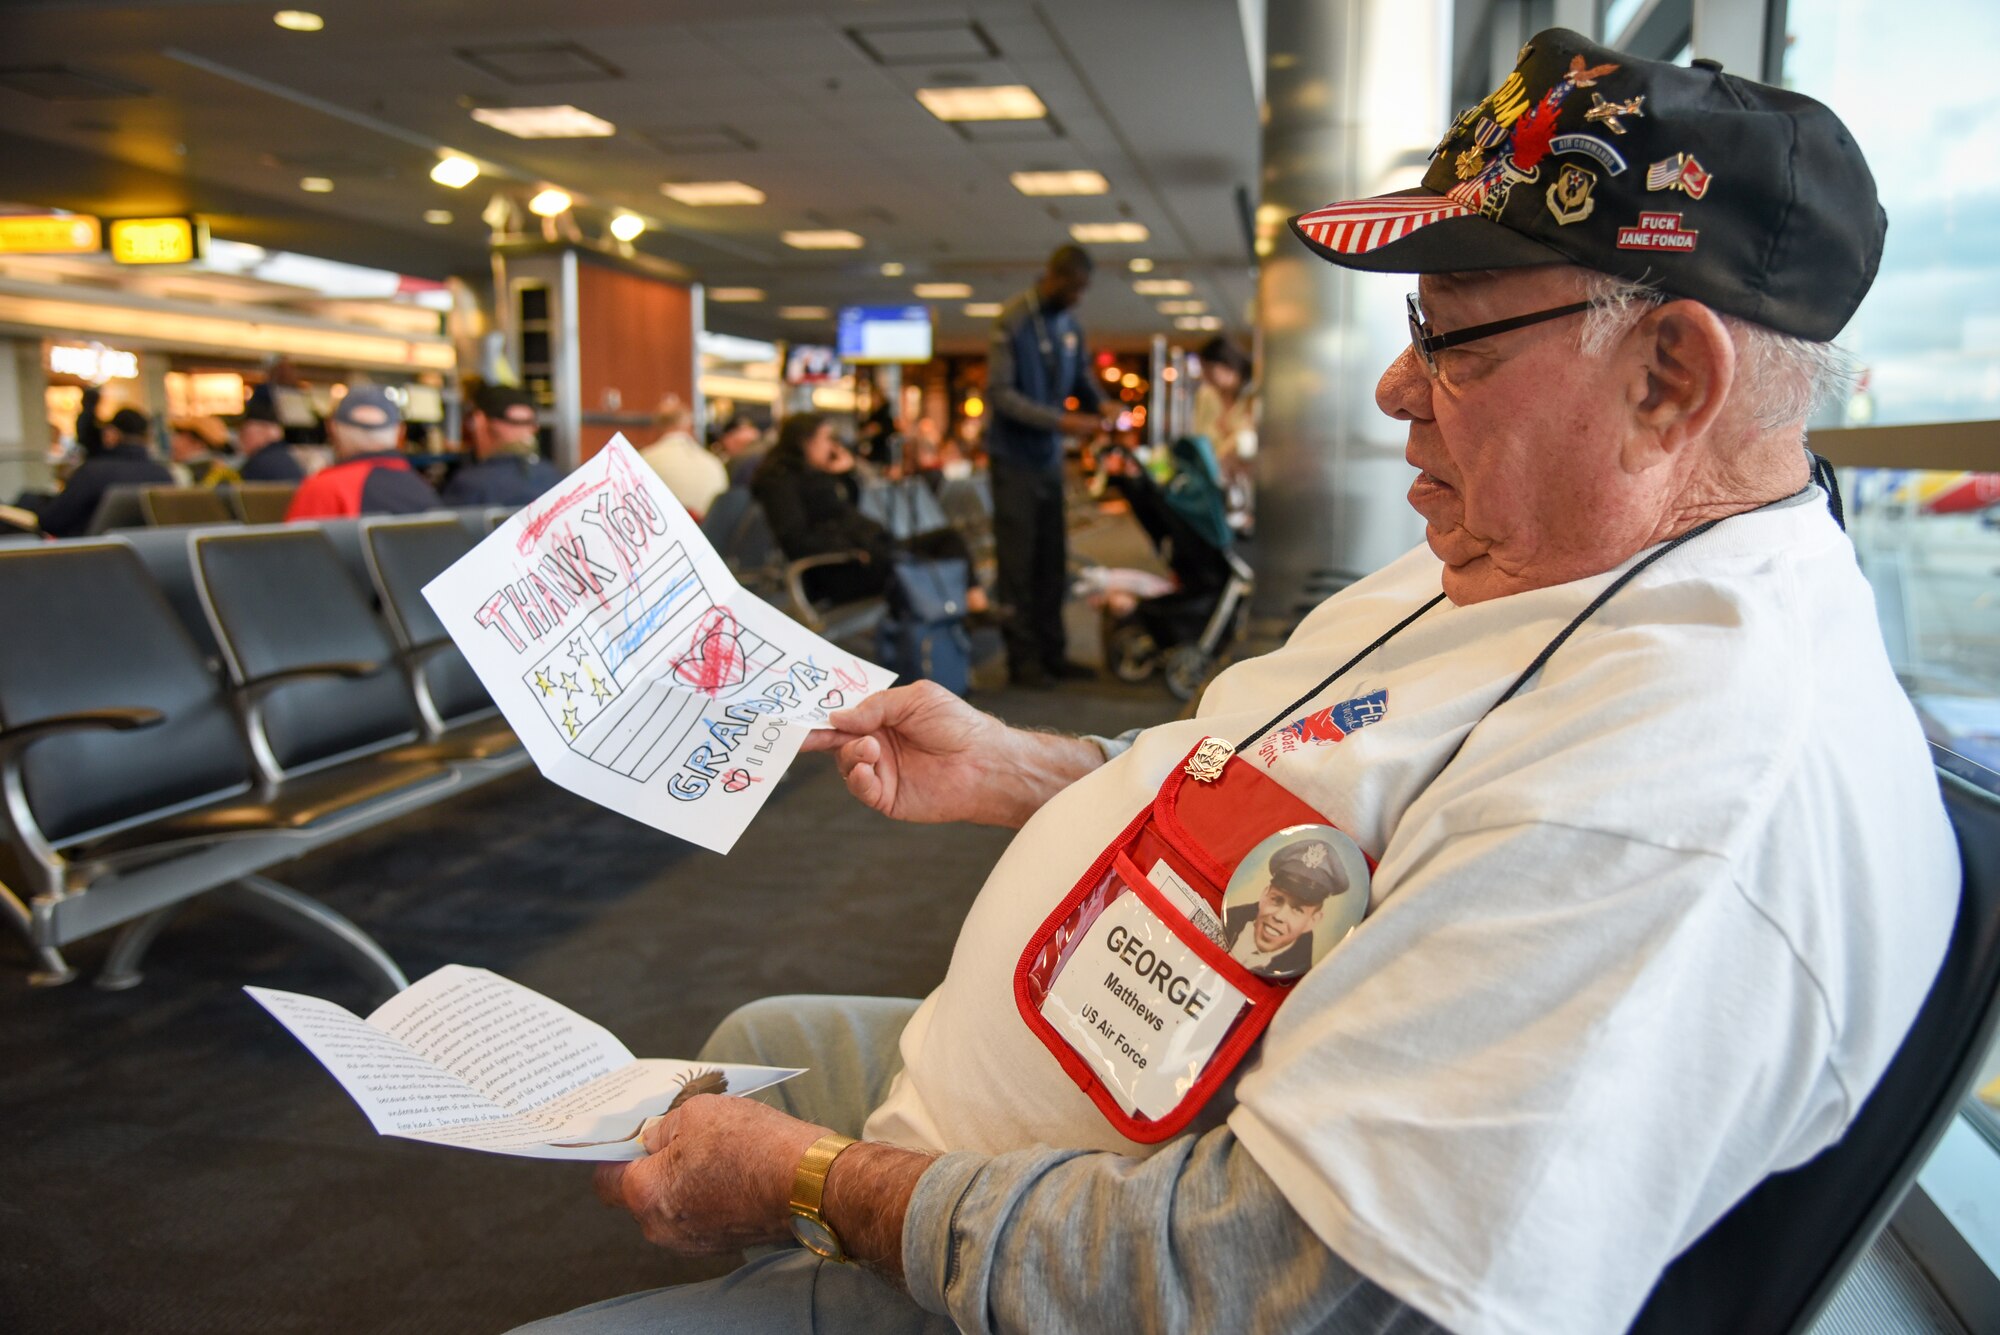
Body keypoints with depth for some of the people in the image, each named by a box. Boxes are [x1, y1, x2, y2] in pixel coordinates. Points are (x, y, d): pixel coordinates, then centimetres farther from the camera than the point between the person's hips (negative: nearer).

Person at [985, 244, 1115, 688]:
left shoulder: (1069, 323, 9)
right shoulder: (1013, 321, -12)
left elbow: (1081, 379, 18)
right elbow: (1000, 392, -16)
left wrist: (1101, 412, -3)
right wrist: (1061, 421, -22)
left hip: (1050, 456, 7)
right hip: (1015, 456, -7)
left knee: (1052, 562, 9)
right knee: (1019, 563, -2)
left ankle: (1051, 652, 17)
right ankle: (1023, 658, 5)